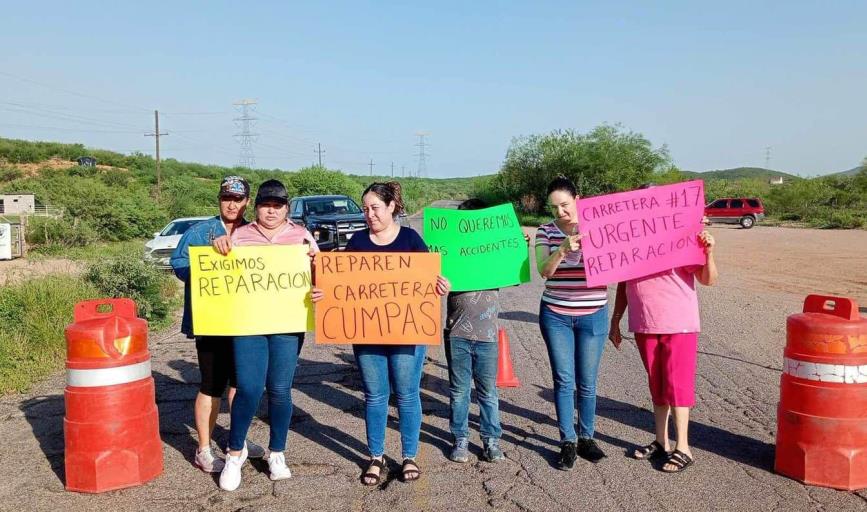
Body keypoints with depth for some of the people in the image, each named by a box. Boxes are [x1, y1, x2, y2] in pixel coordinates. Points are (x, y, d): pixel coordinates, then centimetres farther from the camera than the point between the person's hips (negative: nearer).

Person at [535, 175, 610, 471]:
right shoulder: (546, 232, 1)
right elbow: (544, 271, -11)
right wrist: (563, 249, -27)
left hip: (593, 315, 0)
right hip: (555, 315, 1)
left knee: (587, 382, 7)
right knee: (563, 380, 3)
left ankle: (586, 438, 24)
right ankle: (567, 442, 13)